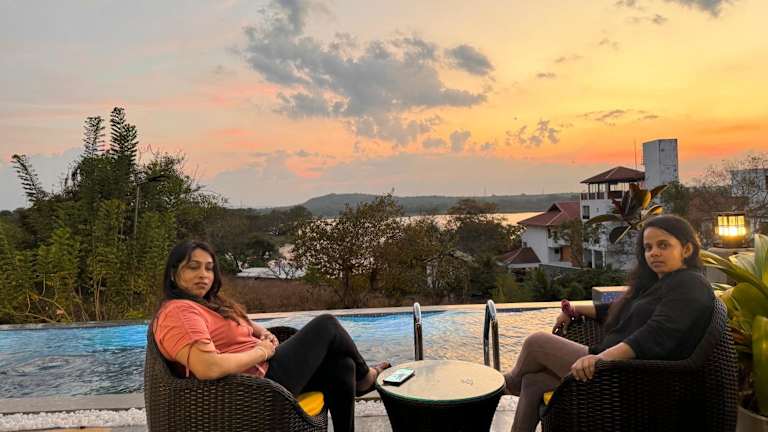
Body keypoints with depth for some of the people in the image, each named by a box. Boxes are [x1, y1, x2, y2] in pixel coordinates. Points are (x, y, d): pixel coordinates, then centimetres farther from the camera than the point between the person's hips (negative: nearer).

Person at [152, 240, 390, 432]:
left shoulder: (206, 303, 14)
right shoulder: (179, 311, -18)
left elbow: (239, 324, 28)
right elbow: (208, 368, -33)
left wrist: (263, 333, 4)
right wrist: (261, 351, -18)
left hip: (260, 372, 10)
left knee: (341, 366, 5)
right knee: (326, 325, 0)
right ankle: (364, 377, 28)